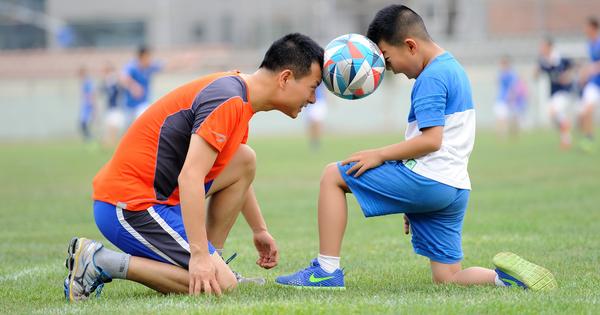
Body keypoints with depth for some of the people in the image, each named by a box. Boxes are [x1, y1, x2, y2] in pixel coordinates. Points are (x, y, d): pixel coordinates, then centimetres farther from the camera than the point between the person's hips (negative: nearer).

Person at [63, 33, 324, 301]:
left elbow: (238, 176, 34)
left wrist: (260, 230, 38)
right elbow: (190, 178, -26)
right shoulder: (228, 101, -17)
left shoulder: (235, 94, 15)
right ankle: (101, 262, -12)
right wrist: (199, 255, -30)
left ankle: (211, 262, 9)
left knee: (245, 160, 9)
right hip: (131, 207, -10)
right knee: (222, 285, -14)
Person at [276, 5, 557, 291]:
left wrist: (380, 155, -11)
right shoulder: (454, 69, 20)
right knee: (447, 279, 13)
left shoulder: (431, 78, -11)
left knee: (333, 175, -1)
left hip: (427, 182, -10)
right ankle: (510, 277, -7)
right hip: (454, 191, 10)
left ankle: (326, 271, -6)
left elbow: (431, 140, -21)